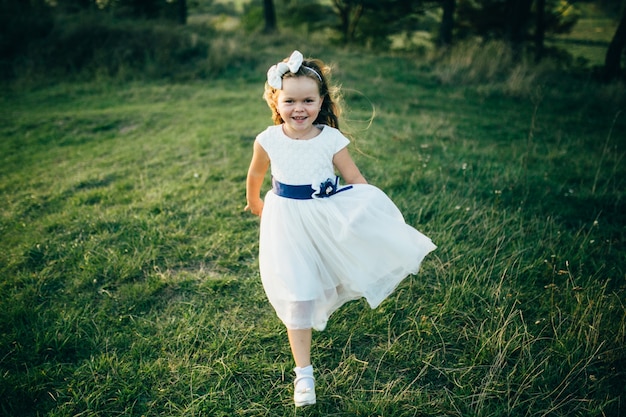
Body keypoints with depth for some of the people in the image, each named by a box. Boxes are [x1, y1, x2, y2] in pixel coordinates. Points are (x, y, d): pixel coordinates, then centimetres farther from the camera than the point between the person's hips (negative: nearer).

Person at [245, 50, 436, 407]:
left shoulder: (331, 139, -12)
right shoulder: (268, 141, -10)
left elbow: (357, 182, -9)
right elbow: (256, 174, 10)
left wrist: (376, 214, -17)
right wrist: (253, 202, 24)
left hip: (330, 217, 1)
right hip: (289, 224, 0)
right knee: (297, 297, 3)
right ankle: (304, 373, 15)